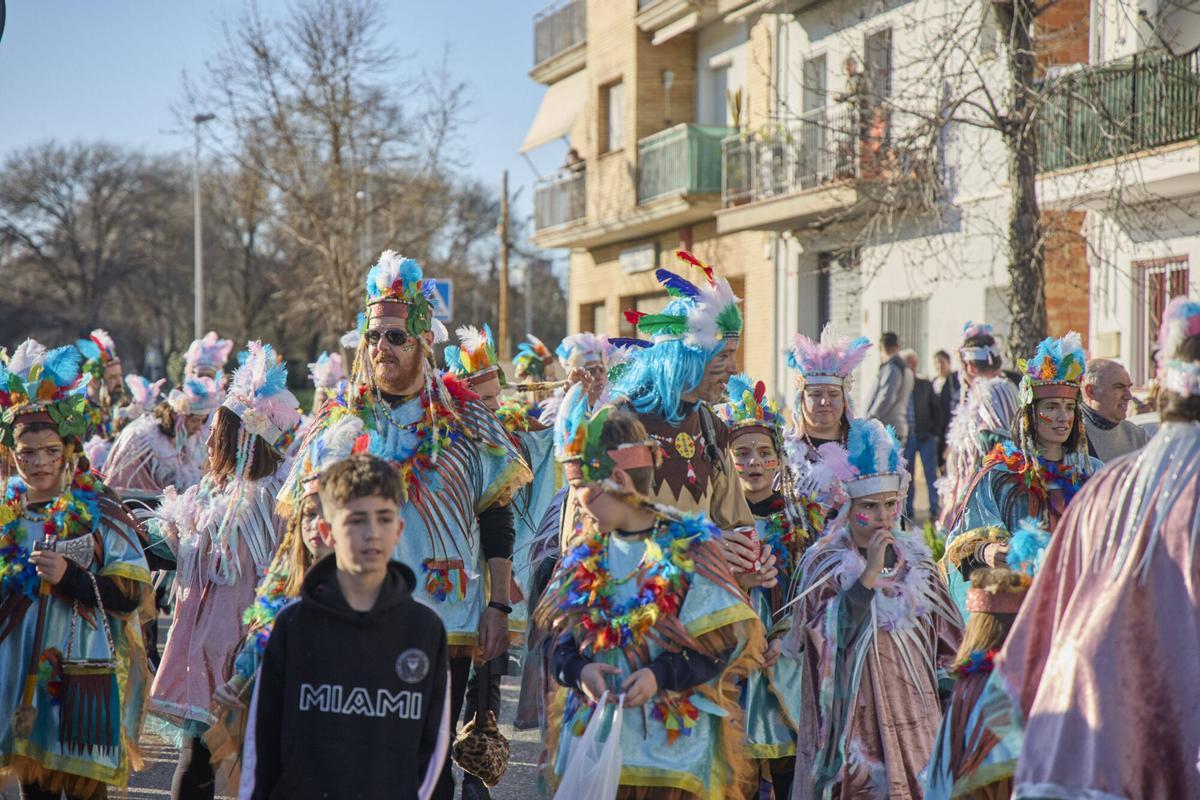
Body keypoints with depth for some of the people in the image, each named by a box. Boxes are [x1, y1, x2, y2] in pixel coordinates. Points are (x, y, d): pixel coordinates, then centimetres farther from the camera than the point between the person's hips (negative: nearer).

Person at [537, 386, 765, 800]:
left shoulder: (688, 548, -6)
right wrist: (579, 670, -11)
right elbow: (560, 633, 10)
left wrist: (661, 675, -20)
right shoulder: (586, 550, 10)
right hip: (593, 738, 4)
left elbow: (723, 642, -7)